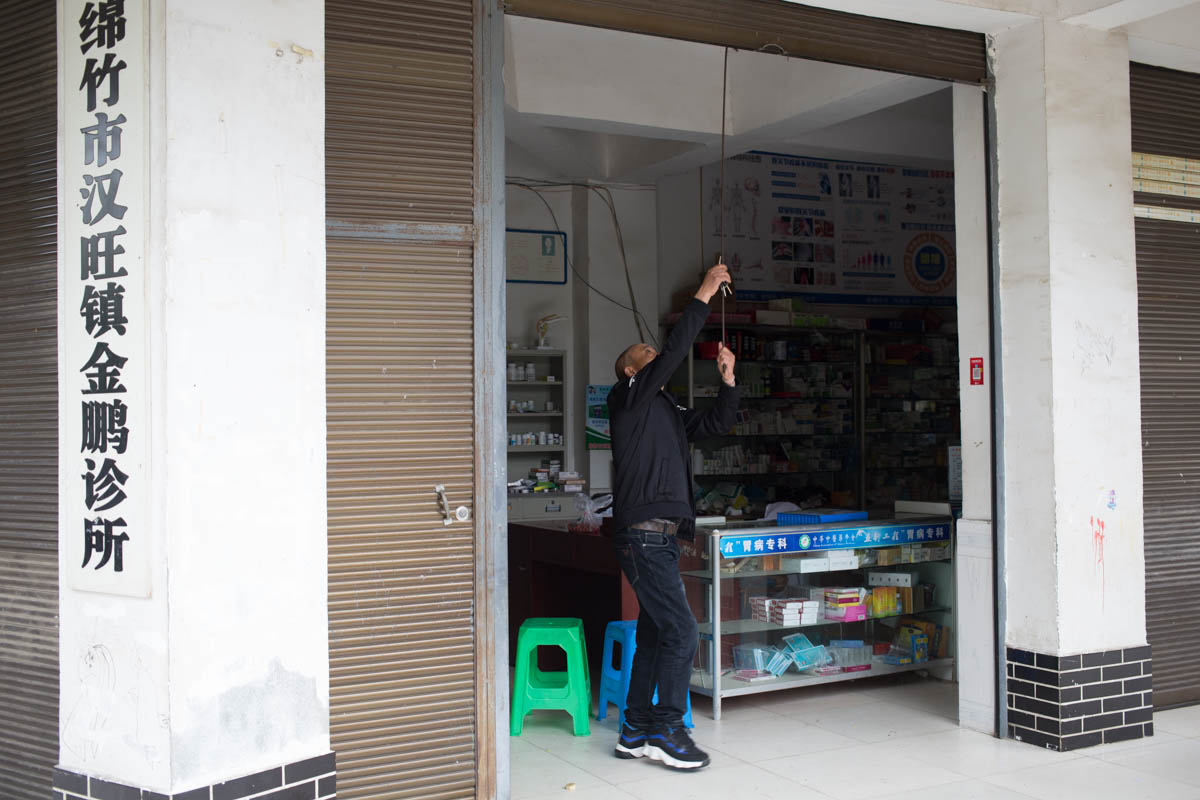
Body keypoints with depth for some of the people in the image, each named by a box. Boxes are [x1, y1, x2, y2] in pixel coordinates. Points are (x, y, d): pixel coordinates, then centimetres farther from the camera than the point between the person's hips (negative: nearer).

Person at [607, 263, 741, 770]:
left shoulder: (669, 412, 22)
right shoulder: (628, 398, -3)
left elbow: (718, 423, 22)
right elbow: (674, 352, -13)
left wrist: (728, 378, 9)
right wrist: (704, 295, -11)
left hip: (660, 536, 9)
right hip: (643, 534, -9)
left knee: (654, 634, 11)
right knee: (681, 632, -11)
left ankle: (636, 732, 18)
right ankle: (667, 732, -4)